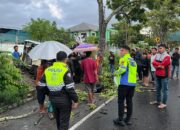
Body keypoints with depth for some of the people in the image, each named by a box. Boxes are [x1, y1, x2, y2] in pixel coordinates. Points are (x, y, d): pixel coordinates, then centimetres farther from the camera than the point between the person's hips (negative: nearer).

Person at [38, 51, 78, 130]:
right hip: (64, 100, -6)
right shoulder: (65, 71, -17)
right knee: (64, 122, 7)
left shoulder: (47, 70, 1)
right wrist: (75, 100, -10)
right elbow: (70, 88, -20)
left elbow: (41, 86, 4)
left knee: (58, 120, 25)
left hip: (53, 99, 6)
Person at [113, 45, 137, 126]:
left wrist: (116, 72, -3)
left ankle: (120, 120, 5)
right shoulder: (133, 60, 19)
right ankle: (128, 119, 18)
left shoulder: (124, 59, -6)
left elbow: (123, 69, -20)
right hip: (133, 83, 8)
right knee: (129, 101, 12)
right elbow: (134, 72, 18)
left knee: (121, 101, 1)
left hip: (125, 83, -8)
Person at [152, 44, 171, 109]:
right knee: (158, 88, 17)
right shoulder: (157, 55, 10)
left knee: (164, 89, -2)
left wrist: (157, 65, -3)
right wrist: (160, 65, -14)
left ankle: (164, 103, 4)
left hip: (164, 75, -7)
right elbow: (153, 62, -1)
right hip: (158, 75, 7)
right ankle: (158, 100, 30)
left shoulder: (167, 56, -12)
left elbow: (163, 64, -18)